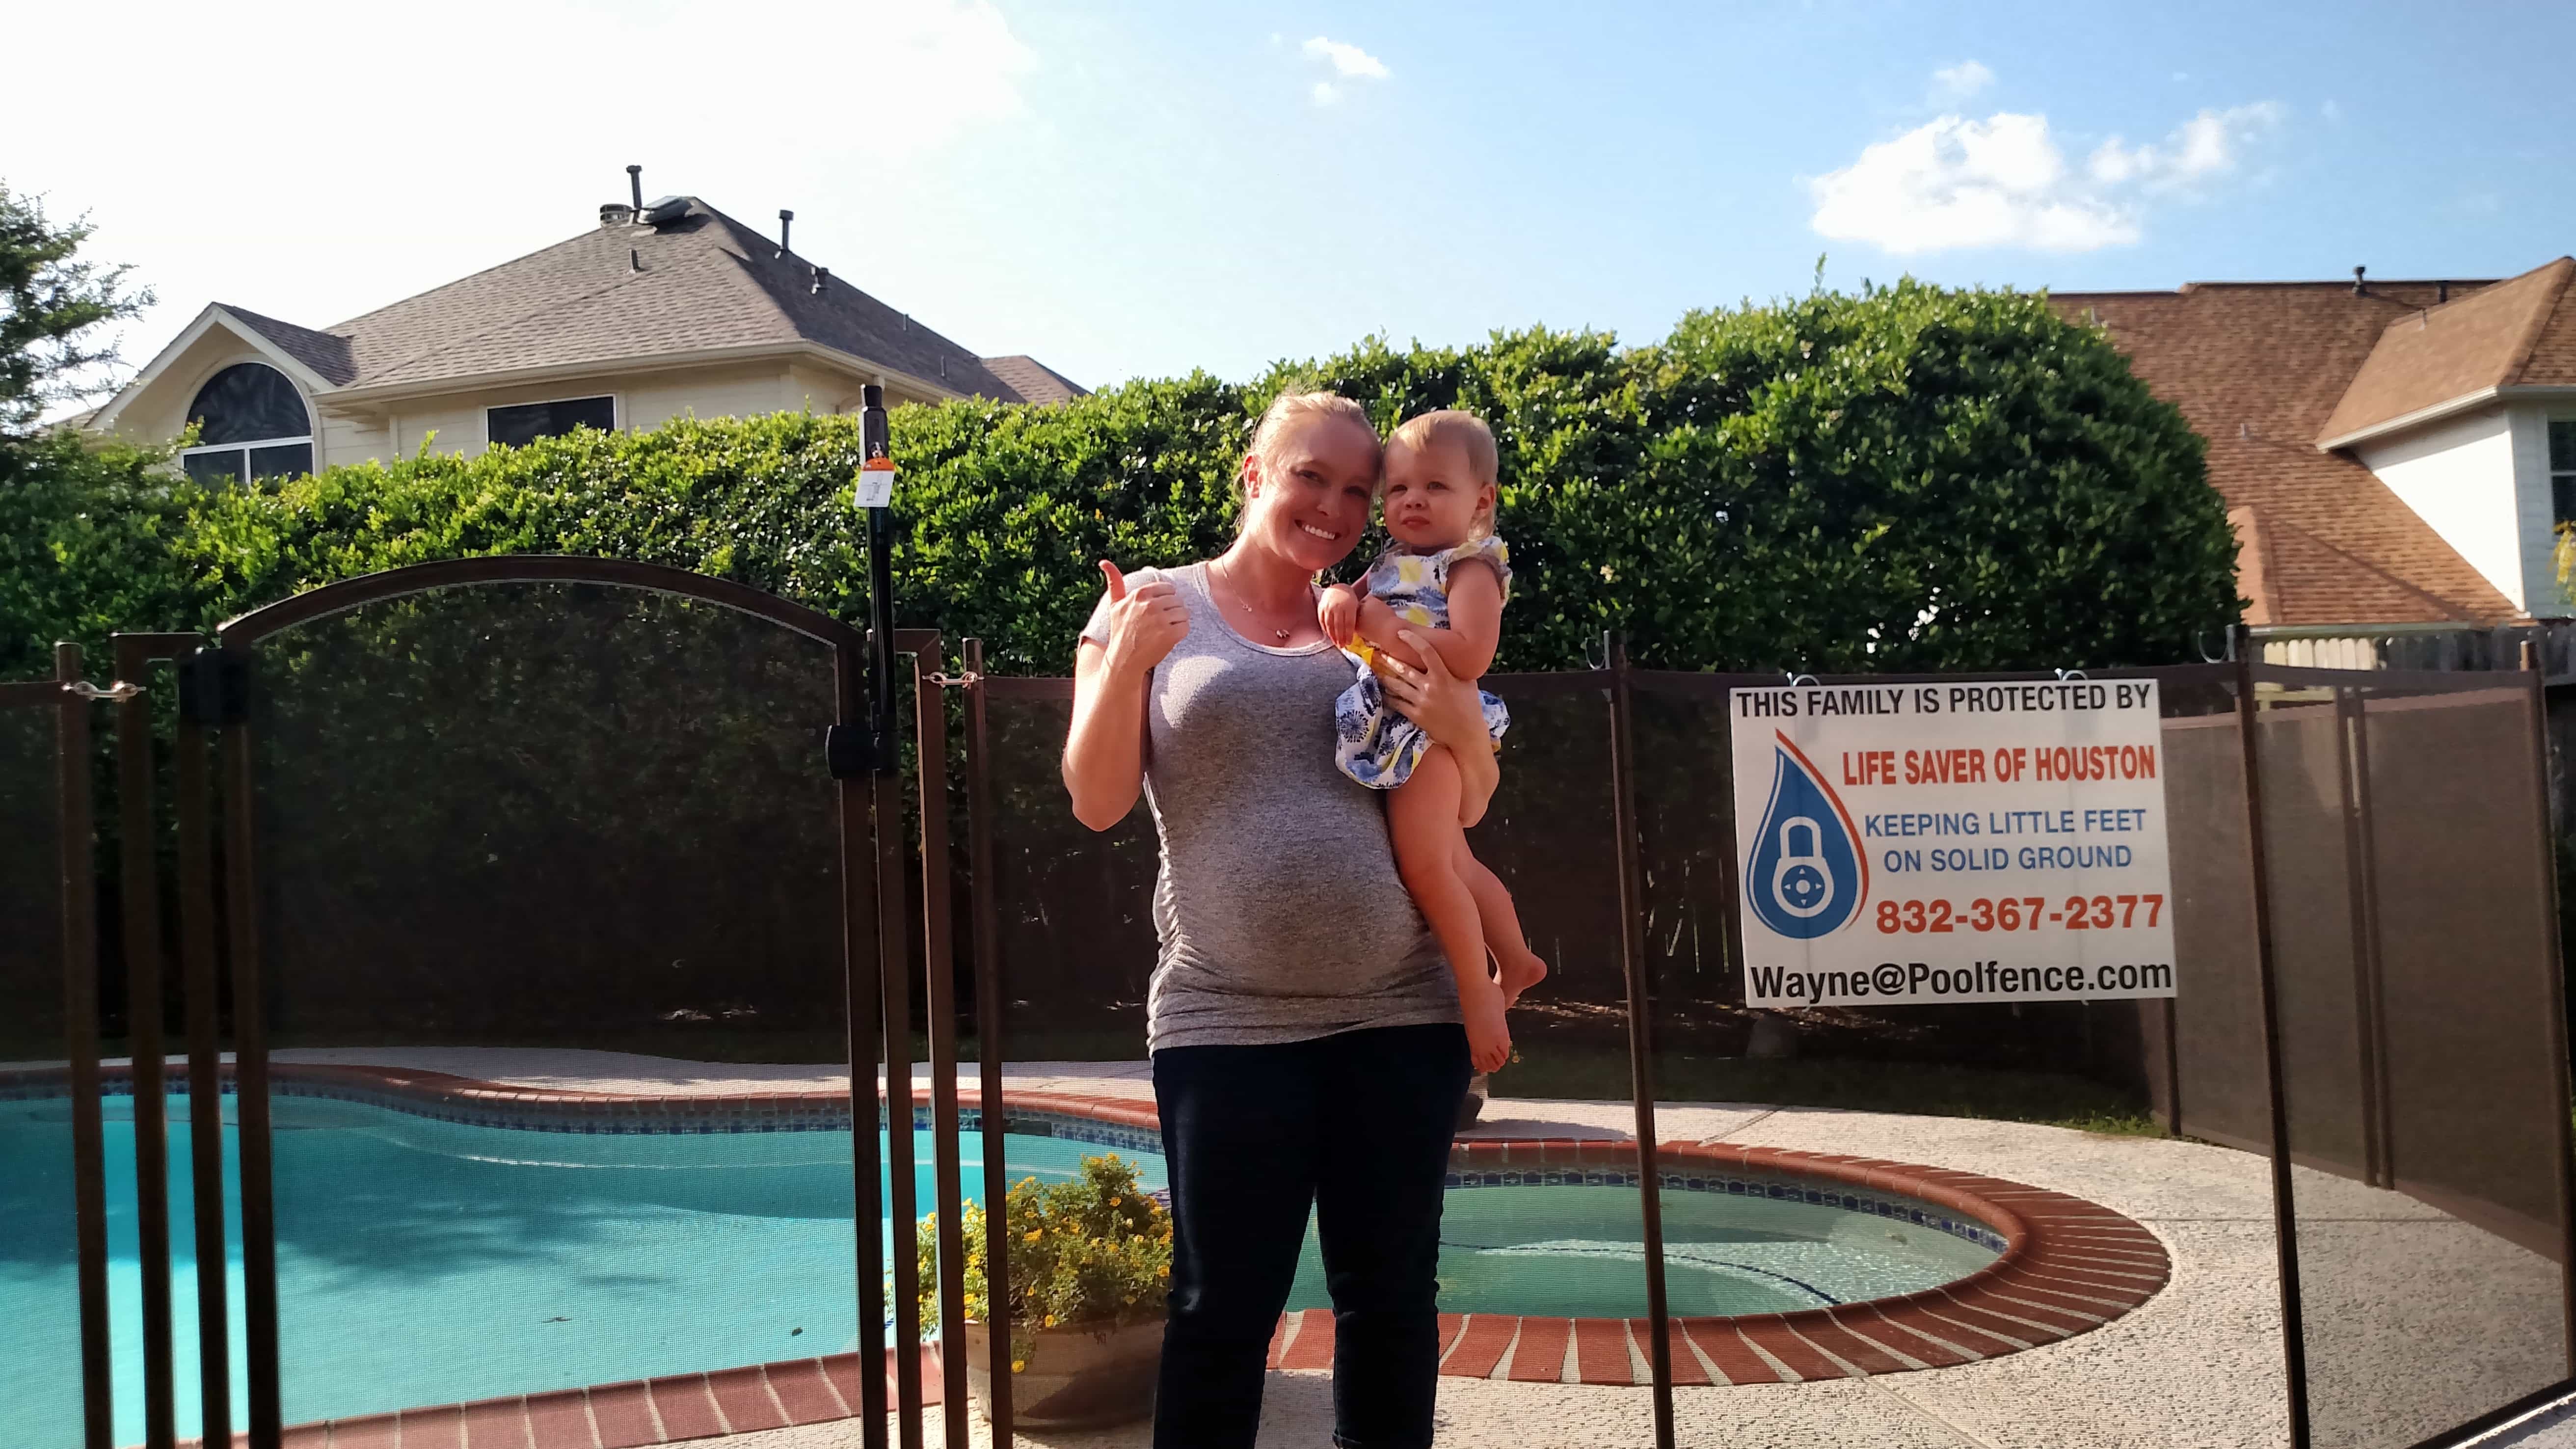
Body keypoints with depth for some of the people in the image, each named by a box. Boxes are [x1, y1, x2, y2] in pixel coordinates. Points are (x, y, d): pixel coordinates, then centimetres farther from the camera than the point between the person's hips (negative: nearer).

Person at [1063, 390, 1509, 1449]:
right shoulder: (1155, 607, 5)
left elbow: (1468, 808, 14)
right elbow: (1097, 800, -2)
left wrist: (1462, 728, -7)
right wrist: (1128, 658, -16)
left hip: (1401, 1013, 3)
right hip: (1229, 1022, -3)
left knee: (1391, 1296, 9)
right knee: (1224, 1309, 0)